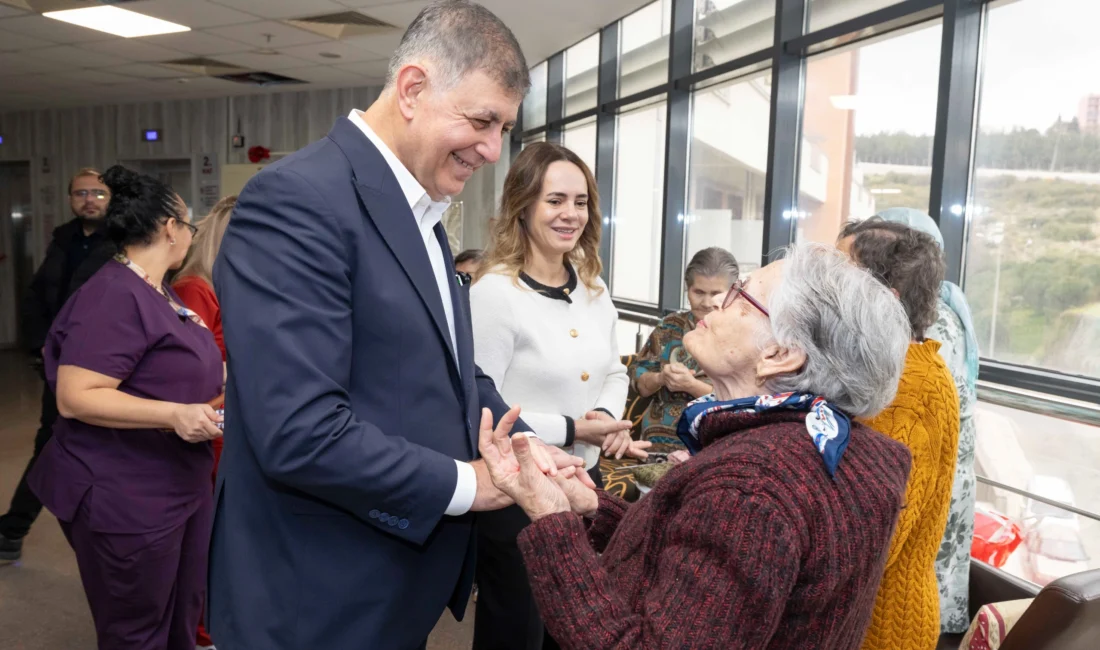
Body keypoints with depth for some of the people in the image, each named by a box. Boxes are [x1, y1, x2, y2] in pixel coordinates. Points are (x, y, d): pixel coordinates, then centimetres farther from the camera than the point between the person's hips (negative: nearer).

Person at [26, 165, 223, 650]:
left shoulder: (159, 291, 12)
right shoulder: (114, 295, -20)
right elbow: (74, 397, -25)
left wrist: (220, 375, 16)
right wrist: (173, 414, -32)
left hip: (181, 487, 9)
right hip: (128, 500, -9)